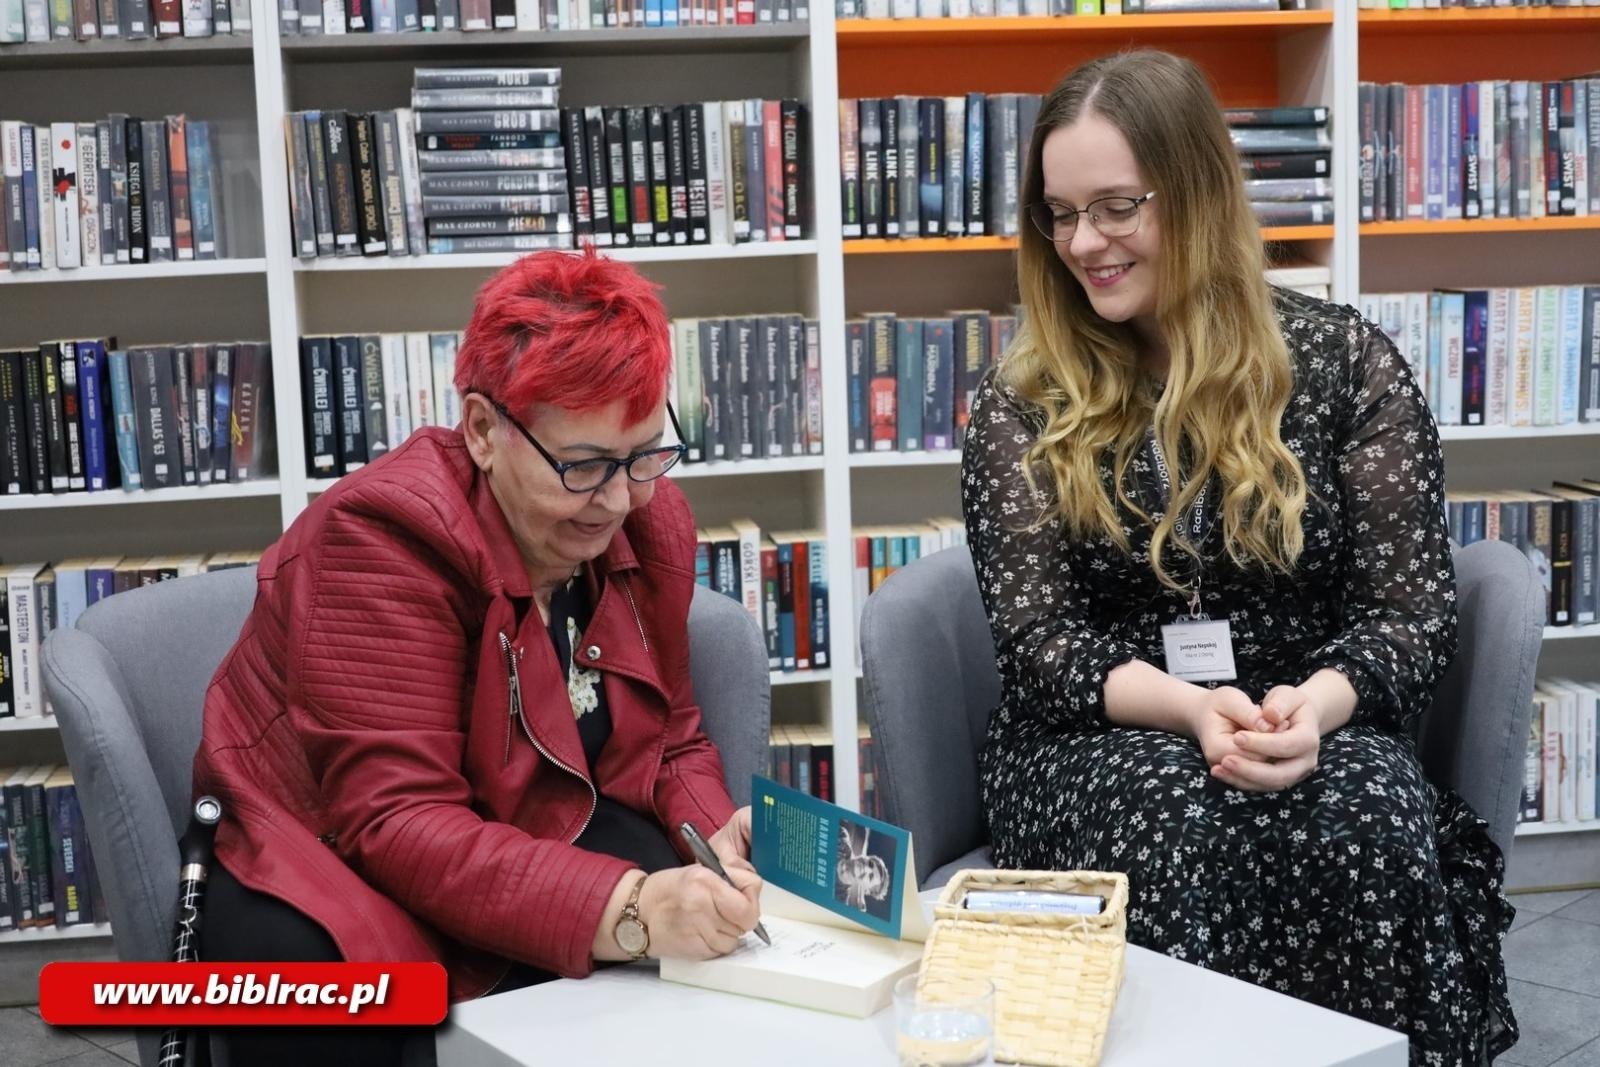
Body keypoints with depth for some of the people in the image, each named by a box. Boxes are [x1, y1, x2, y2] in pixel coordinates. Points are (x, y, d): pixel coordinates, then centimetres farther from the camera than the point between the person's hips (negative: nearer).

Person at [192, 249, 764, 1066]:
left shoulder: (652, 523, -4)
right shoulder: (384, 535, -25)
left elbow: (667, 736, 8)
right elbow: (395, 823, -32)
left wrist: (715, 834, -17)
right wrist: (622, 910, -46)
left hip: (533, 832, 6)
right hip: (329, 856, -5)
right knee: (311, 990, -39)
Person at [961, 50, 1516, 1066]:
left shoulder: (1345, 360, 3)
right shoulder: (1023, 406, 4)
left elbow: (1412, 609, 1)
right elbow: (1039, 638, -2)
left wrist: (1315, 706, -21)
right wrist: (1191, 709, -21)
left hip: (1315, 733, 1)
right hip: (1098, 742, 0)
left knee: (1367, 825, -33)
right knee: (1180, 829, -34)